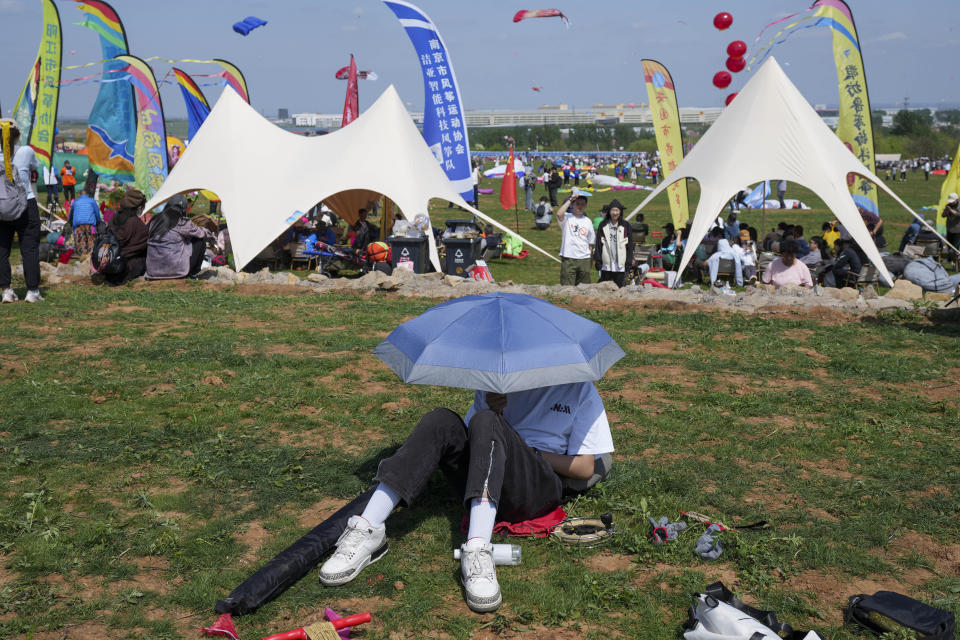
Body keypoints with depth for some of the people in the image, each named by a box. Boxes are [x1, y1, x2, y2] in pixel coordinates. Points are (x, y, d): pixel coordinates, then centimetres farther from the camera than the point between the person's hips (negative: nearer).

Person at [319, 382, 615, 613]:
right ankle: (368, 529, -33)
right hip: (490, 482, 4)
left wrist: (526, 450, -3)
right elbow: (470, 441, 16)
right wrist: (492, 412, -4)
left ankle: (477, 550, -48)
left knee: (485, 422, -31)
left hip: (540, 487, -4)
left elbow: (585, 468, 6)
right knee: (441, 421, -23)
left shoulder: (579, 388, 12)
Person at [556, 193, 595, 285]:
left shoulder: (588, 221, 11)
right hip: (568, 259, -4)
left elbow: (590, 242, 13)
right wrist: (570, 199, -17)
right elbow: (559, 214, -25)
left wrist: (590, 260, 9)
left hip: (584, 259, 4)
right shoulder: (567, 218, 0)